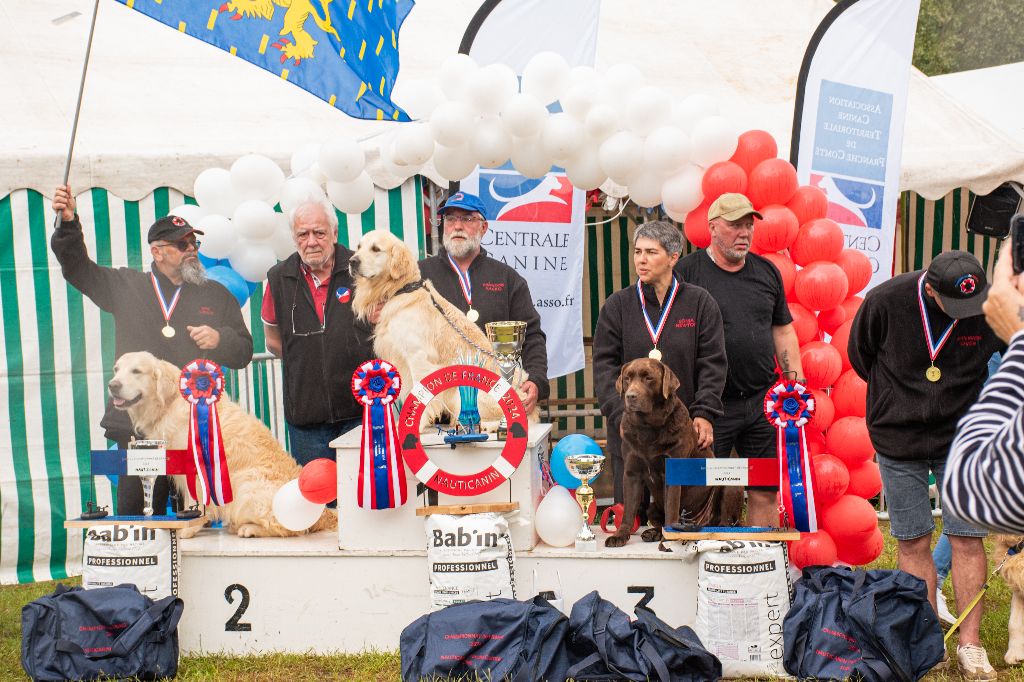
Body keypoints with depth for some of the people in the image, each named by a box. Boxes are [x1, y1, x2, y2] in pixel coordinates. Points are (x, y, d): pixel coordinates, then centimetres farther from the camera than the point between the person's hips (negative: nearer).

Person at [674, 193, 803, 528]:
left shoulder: (766, 271, 12)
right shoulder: (687, 272, -3)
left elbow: (783, 331, 18)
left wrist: (797, 381, 9)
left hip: (763, 401, 4)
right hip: (711, 405, -4)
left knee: (765, 493, 8)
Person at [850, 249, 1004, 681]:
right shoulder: (885, 301, -17)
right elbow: (860, 354, 2)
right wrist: (900, 396, 5)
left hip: (960, 439, 0)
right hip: (899, 440, 0)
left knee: (967, 538, 0)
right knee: (912, 542, 6)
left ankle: (969, 644, 11)